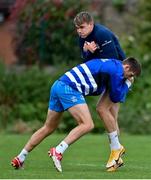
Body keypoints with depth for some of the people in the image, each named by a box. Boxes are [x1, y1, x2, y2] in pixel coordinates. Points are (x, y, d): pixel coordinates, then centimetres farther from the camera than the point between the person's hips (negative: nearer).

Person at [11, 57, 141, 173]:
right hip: (69, 88, -10)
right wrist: (127, 84, 17)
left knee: (48, 128, 18)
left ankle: (20, 159, 19)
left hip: (58, 85, 10)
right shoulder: (117, 69, -5)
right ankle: (58, 151, -24)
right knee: (87, 125, -14)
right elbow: (116, 97, 3)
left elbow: (96, 91, 26)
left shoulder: (109, 64, 24)